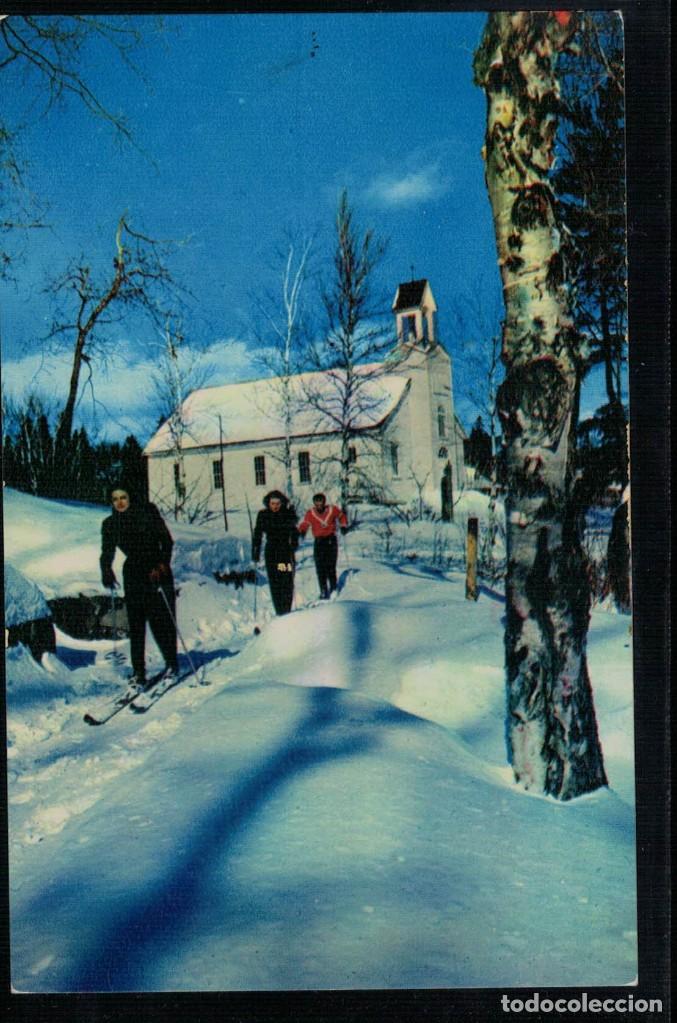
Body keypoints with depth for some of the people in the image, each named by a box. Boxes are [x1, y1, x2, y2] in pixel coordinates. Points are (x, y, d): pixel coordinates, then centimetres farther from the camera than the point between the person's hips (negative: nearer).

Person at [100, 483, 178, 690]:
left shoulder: (147, 512, -5)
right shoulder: (110, 524, 6)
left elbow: (166, 540, -8)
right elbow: (107, 553, 3)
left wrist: (161, 565, -21)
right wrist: (106, 572, -17)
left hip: (157, 571, -3)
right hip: (133, 574, 3)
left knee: (161, 619, -4)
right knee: (136, 622, -3)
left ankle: (171, 663, 13)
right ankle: (138, 672, 0)